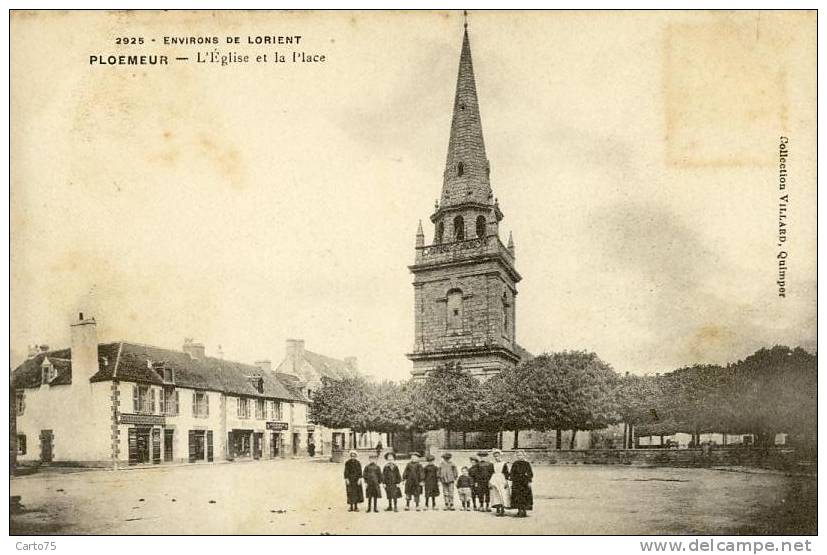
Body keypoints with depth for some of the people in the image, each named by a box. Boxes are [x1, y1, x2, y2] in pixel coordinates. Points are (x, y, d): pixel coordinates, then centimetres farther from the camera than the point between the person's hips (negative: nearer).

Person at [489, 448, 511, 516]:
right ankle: (498, 510, 4)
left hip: (502, 480, -3)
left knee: (503, 495, -9)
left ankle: (502, 510, -5)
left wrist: (506, 481, -9)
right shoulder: (493, 464, 11)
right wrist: (490, 482, 7)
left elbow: (506, 473, -1)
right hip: (494, 481, 3)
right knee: (496, 495, 0)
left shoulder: (504, 464, 1)